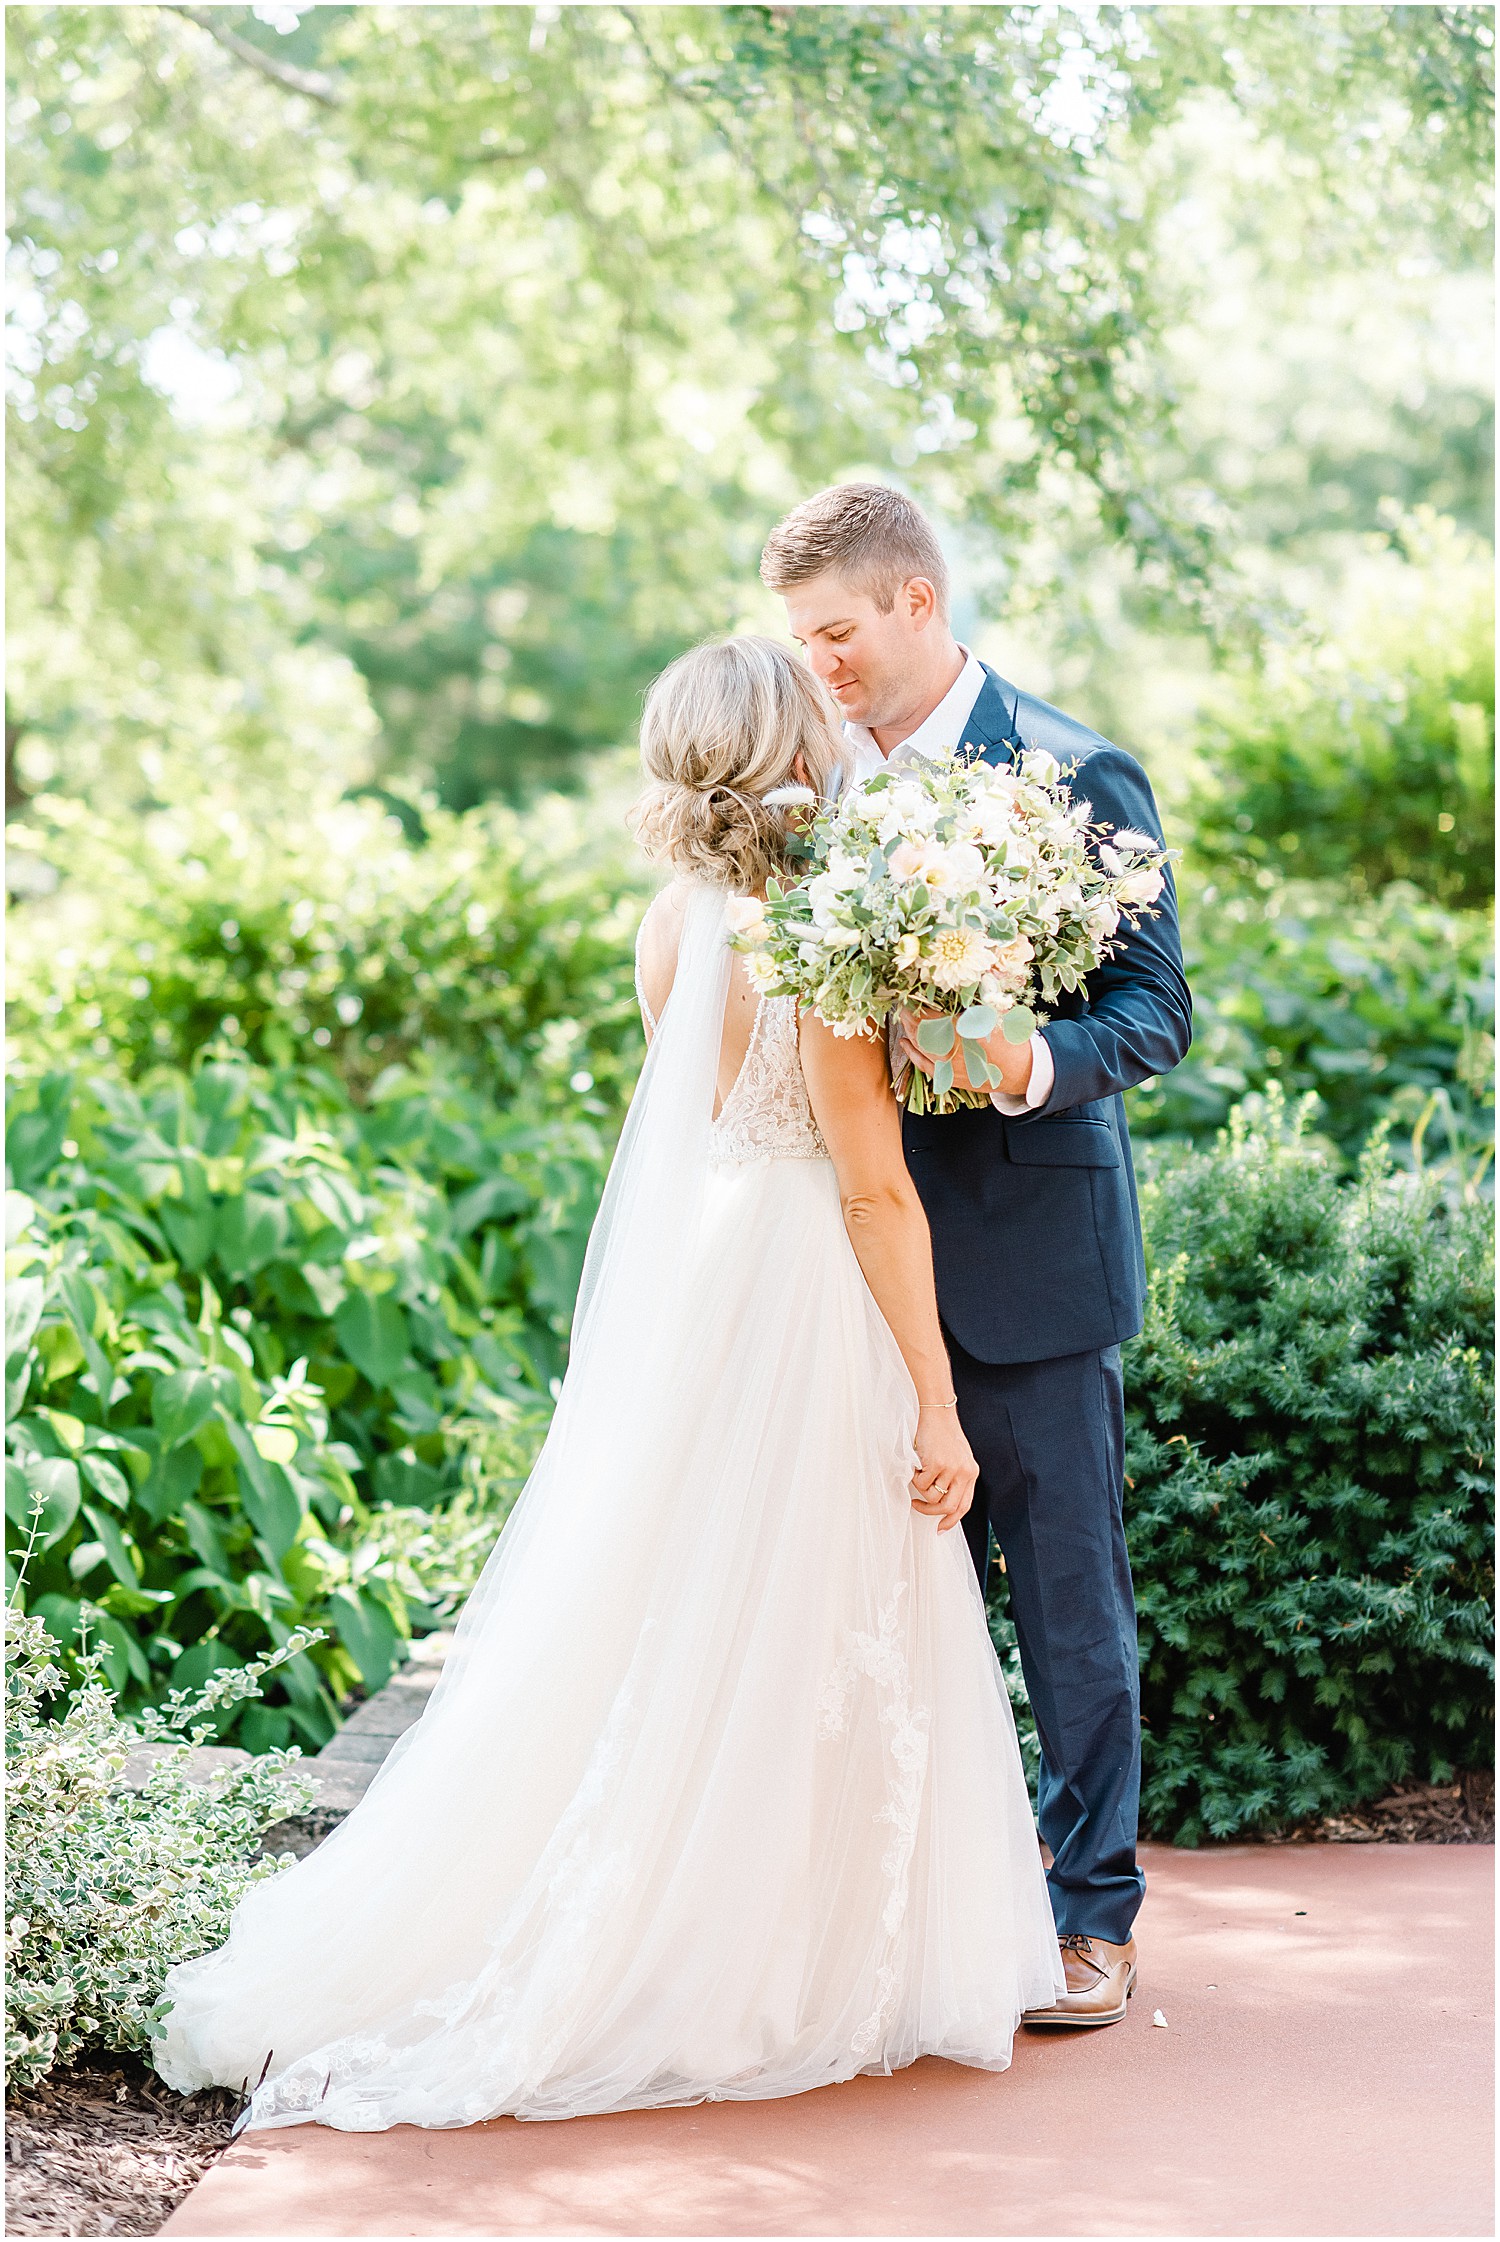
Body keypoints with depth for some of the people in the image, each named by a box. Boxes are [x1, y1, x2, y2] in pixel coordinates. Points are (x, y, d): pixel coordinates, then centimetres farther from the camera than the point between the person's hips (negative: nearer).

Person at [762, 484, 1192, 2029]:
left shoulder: (1075, 778, -8)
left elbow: (1155, 1009, -10)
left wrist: (1028, 1062, -27)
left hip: (1030, 1259, -5)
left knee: (1068, 1596, 3)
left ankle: (1091, 1913, 15)